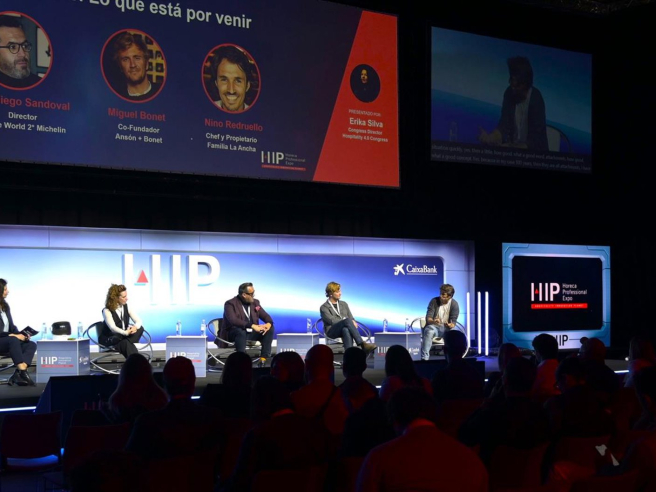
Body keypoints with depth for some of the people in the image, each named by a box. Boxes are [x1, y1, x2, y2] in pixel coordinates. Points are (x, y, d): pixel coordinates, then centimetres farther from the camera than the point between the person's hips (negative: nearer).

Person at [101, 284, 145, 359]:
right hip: (109, 340, -6)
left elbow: (138, 320, -5)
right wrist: (126, 333, -46)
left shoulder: (126, 307, 3)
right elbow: (113, 328, -27)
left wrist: (135, 327, -31)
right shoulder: (107, 311, -14)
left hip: (124, 337, 6)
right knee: (126, 344, -37)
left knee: (140, 328, -22)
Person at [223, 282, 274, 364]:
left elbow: (265, 316, 8)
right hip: (235, 333, -6)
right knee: (240, 331, -39)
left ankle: (263, 359, -21)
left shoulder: (255, 302, 10)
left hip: (252, 333, 6)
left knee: (270, 328, -16)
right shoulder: (230, 304, -10)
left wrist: (269, 323, -18)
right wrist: (252, 326, -34)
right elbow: (233, 320, -25)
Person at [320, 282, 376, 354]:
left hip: (345, 328, 3)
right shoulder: (324, 307, 6)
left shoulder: (344, 304, 23)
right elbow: (332, 320, -9)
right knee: (347, 320, -35)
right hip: (332, 331, -3)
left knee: (346, 330, -39)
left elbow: (351, 317, 15)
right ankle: (362, 345, -47)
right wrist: (347, 321, -19)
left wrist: (353, 322, -11)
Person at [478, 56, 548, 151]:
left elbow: (535, 142, -18)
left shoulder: (536, 101, -18)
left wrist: (512, 148, -30)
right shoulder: (509, 94, -3)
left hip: (535, 153, -5)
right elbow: (504, 126, -5)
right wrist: (489, 138, -23)